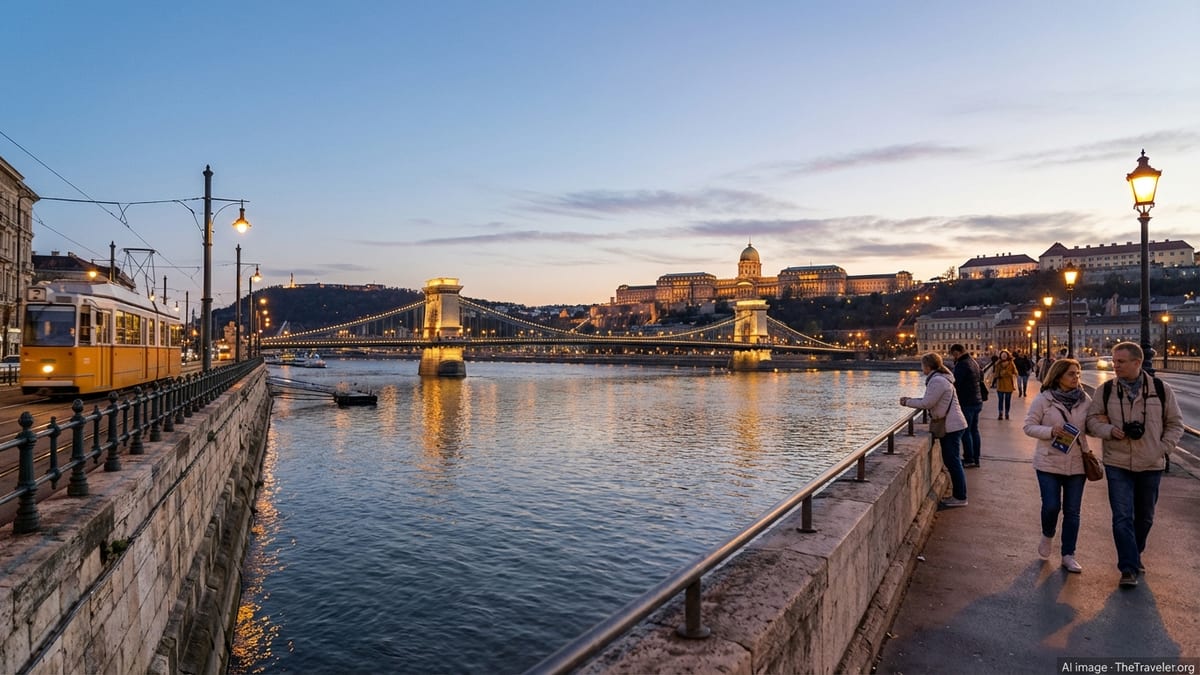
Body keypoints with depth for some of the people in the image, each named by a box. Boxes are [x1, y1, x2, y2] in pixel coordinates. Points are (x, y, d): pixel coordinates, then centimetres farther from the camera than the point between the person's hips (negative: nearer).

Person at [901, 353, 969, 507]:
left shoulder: (937, 381, -19)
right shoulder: (939, 378, 15)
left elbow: (926, 403, -19)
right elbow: (929, 402, 17)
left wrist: (907, 402, -7)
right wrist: (910, 400, 9)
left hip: (951, 426, -11)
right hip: (950, 425, 11)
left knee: (952, 461, -3)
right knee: (951, 460, 15)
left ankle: (960, 498, 4)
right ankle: (958, 495, 22)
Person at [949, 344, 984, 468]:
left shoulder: (961, 364, -17)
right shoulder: (974, 361, 11)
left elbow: (955, 384, -20)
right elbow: (981, 377, 25)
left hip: (967, 403, -9)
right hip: (977, 401, 9)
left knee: (965, 431, -3)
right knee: (974, 430, 13)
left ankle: (969, 460, 0)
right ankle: (976, 459, 18)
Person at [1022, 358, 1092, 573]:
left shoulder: (1085, 399, 3)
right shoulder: (1043, 399, -6)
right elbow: (1029, 426, -4)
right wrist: (1050, 431, -20)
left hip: (1077, 464, 3)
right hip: (1049, 463, -3)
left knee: (1072, 511, 7)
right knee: (1051, 505, -5)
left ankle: (1068, 555, 19)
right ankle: (1047, 536, 27)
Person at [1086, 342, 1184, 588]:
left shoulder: (1161, 389, -3)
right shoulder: (1106, 391, -3)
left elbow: (1175, 424, 6)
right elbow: (1092, 419, 4)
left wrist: (1162, 448, -5)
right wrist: (1110, 430, -15)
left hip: (1151, 465, 1)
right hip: (1117, 464, -1)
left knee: (1144, 516, 16)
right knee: (1122, 517, -4)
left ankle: (1134, 556, 36)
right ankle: (1128, 568, 1)